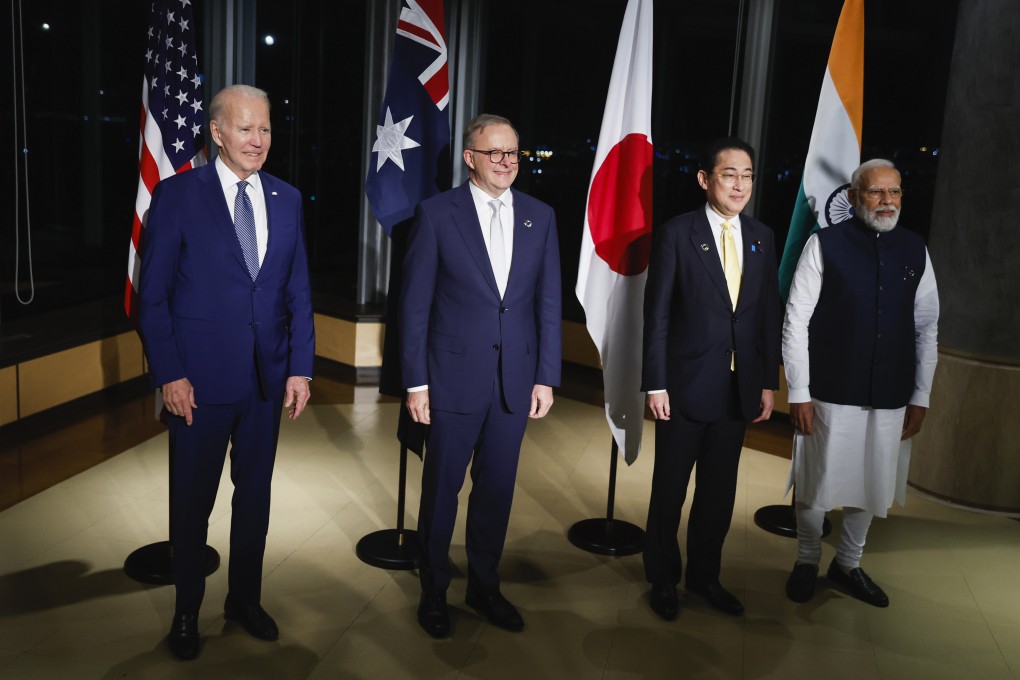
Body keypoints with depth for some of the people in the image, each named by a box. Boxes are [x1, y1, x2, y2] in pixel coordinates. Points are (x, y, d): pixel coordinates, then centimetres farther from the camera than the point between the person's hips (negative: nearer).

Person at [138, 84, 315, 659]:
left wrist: (301, 368, 1)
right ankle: (187, 611, 31)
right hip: (199, 379, -3)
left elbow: (299, 292, 7)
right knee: (193, 500, 11)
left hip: (268, 380, 4)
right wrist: (169, 375, -12)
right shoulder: (177, 195, -6)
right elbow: (153, 295, -6)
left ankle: (245, 599, 35)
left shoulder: (287, 199, 5)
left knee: (255, 494, 16)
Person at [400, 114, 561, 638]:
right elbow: (415, 303, -5)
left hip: (516, 380, 3)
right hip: (454, 378, -3)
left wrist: (546, 377, 2)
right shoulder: (437, 213, -5)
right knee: (442, 487, 10)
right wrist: (415, 382, -7)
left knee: (497, 488, 14)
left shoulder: (540, 217, 6)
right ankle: (434, 590, 30)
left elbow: (549, 302, 6)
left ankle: (484, 586, 33)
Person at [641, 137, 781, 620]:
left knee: (719, 491, 15)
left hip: (739, 389, 4)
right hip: (686, 386, -4)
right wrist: (655, 384, -11)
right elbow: (657, 315, -8)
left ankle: (704, 575, 34)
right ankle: (663, 579, 28)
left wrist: (768, 382, 6)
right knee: (670, 489, 10)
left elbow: (770, 314, 8)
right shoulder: (676, 234, -7)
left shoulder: (762, 238, 6)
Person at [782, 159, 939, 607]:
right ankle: (807, 562, 32)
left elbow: (926, 328, 8)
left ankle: (848, 563, 37)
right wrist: (799, 393, -10)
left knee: (872, 486, 15)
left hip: (892, 399, 4)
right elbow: (796, 322, -8)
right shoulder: (825, 245, -7)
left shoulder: (914, 251, 5)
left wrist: (920, 397, 6)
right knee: (816, 485, 8)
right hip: (832, 394, -3)